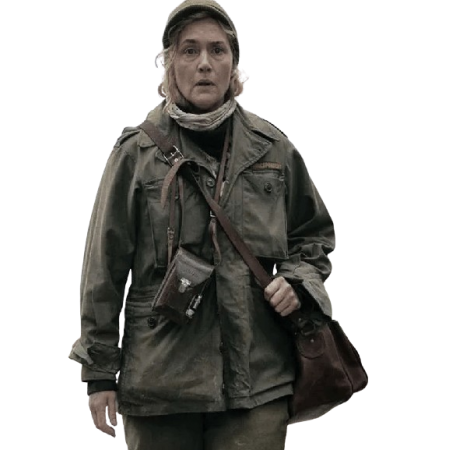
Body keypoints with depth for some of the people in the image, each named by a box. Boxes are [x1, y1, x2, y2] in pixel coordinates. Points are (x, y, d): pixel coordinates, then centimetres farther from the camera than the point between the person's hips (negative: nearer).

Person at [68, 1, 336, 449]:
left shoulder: (273, 150, 7)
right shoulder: (136, 153, 0)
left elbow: (316, 234, 21)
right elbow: (104, 266, 2)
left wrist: (297, 279, -1)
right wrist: (100, 374, 2)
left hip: (259, 379, 1)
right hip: (158, 379, -1)